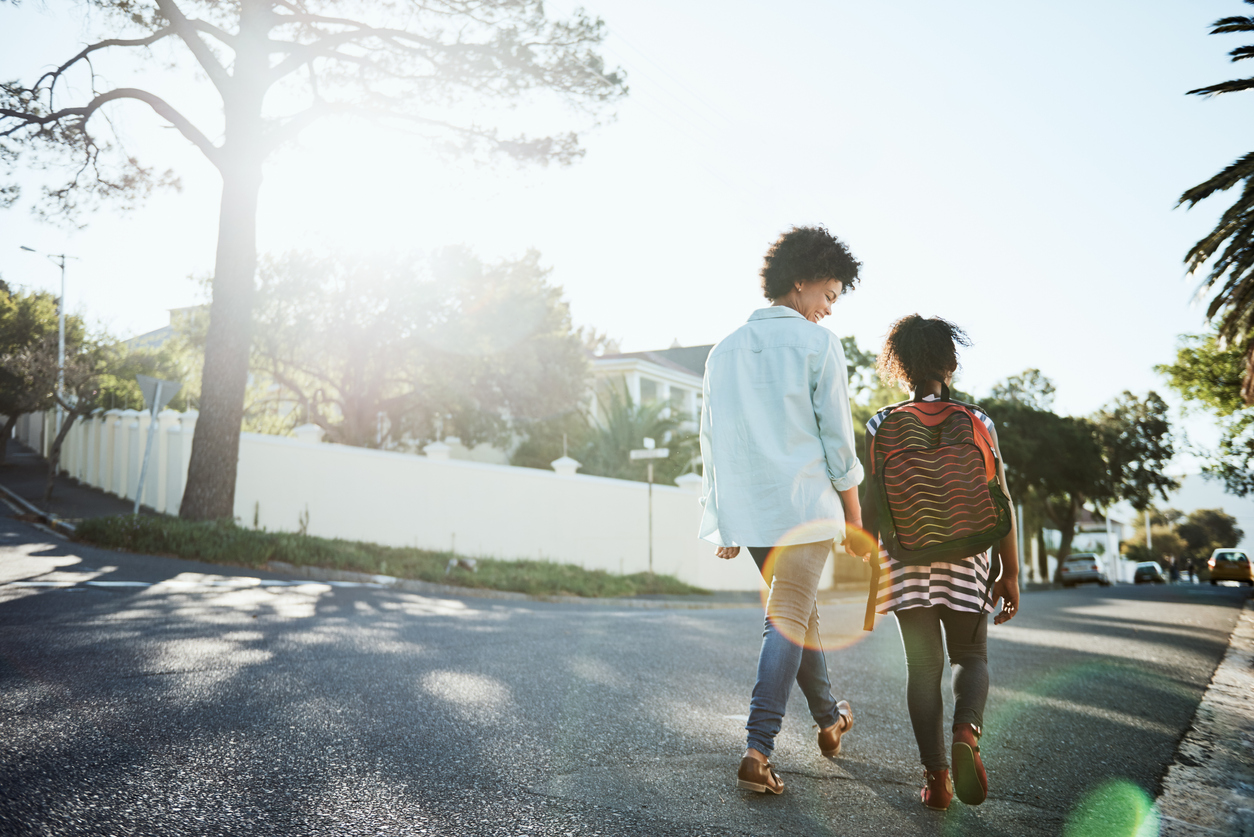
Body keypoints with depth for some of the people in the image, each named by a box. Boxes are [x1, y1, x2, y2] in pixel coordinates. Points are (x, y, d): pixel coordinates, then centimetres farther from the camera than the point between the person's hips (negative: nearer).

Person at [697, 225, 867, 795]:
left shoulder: (724, 350, 12)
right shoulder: (817, 343, -4)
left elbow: (711, 441, 12)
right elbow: (836, 436, -5)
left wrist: (724, 521, 17)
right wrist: (853, 514, 4)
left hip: (747, 511, 6)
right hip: (804, 503, -6)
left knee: (799, 608, 22)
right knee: (788, 622, -2)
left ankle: (829, 719, 37)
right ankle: (758, 749, -8)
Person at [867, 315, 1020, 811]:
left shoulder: (881, 425, -3)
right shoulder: (977, 422, -1)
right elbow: (1000, 502, -2)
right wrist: (1010, 573, 4)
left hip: (905, 561, 0)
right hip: (964, 559, 0)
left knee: (923, 666, 7)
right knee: (971, 658, 14)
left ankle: (936, 775, 4)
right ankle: (966, 731, -14)